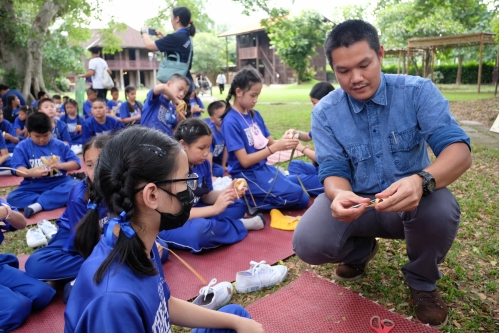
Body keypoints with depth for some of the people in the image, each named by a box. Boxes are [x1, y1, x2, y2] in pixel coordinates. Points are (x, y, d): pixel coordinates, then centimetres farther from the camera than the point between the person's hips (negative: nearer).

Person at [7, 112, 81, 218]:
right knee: (12, 198, -25)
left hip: (59, 182, 0)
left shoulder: (60, 145, 4)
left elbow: (76, 163, -1)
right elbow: (18, 169, -10)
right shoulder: (22, 147, 2)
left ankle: (38, 205, -29)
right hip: (34, 185, 1)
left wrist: (60, 165, -21)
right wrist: (31, 172, -32)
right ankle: (59, 199, -29)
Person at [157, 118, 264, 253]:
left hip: (194, 213, 8)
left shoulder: (203, 163, -2)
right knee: (200, 228, -38)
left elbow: (206, 196, 6)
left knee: (239, 205, 7)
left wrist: (226, 193, -16)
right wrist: (215, 208, -28)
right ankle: (240, 225, -9)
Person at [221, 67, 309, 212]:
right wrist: (276, 147, -24)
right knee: (296, 195, -16)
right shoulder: (230, 121, -17)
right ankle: (251, 202, -4)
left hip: (264, 168, 8)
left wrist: (282, 141, -14)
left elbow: (269, 143, 9)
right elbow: (245, 161, -19)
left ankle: (255, 200, 6)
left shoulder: (255, 115, 5)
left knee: (303, 199, 4)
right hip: (247, 175, -8)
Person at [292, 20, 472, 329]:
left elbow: (459, 149, -19)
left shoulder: (418, 91, -11)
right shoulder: (325, 112, -7)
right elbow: (334, 171, -10)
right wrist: (339, 195, -37)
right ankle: (361, 251, 15)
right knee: (308, 243, -24)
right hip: (356, 203, 1)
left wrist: (422, 181, -43)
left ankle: (422, 280, 1)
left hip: (412, 203, 0)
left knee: (441, 209, -35)